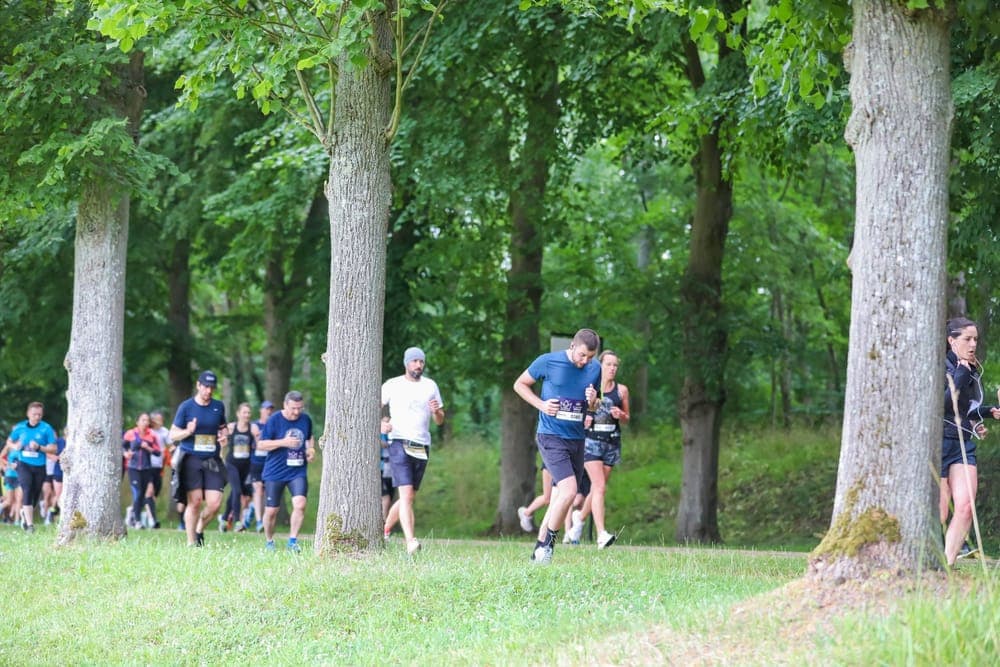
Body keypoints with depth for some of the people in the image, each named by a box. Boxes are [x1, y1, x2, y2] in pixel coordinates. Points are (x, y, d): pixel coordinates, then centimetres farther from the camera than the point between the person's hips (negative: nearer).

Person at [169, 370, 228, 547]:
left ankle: (199, 531, 20)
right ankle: (191, 543, 2)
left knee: (215, 503, -7)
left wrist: (224, 436, 3)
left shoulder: (219, 406, 11)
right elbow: (173, 435, 2)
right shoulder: (186, 406, 0)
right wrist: (188, 432, -18)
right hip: (191, 459, -3)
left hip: (212, 461, 3)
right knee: (195, 502, -8)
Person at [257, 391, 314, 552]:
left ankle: (292, 540, -8)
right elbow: (260, 445, -8)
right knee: (271, 510, 3)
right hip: (275, 472, -2)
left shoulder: (306, 420, 5)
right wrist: (283, 442, -19)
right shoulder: (274, 420, -8)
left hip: (297, 472, 2)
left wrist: (311, 449, 5)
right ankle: (269, 542, 25)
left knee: (300, 504, -19)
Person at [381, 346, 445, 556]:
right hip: (400, 444, -4)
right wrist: (381, 424, -12)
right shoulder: (392, 385, 4)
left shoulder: (430, 386, 12)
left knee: (409, 497, 9)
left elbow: (440, 421, 14)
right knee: (406, 494, -18)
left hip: (422, 447, 4)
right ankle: (410, 542, -27)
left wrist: (436, 411, -9)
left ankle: (384, 529, 30)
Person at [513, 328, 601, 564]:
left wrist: (593, 402, -6)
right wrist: (541, 405, -9)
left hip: (576, 439, 6)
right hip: (551, 437, -6)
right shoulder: (548, 362, -8)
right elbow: (520, 384, 5)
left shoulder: (595, 369, 5)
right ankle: (547, 544, -7)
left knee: (561, 497, 8)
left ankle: (540, 549, 18)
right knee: (568, 490, -21)